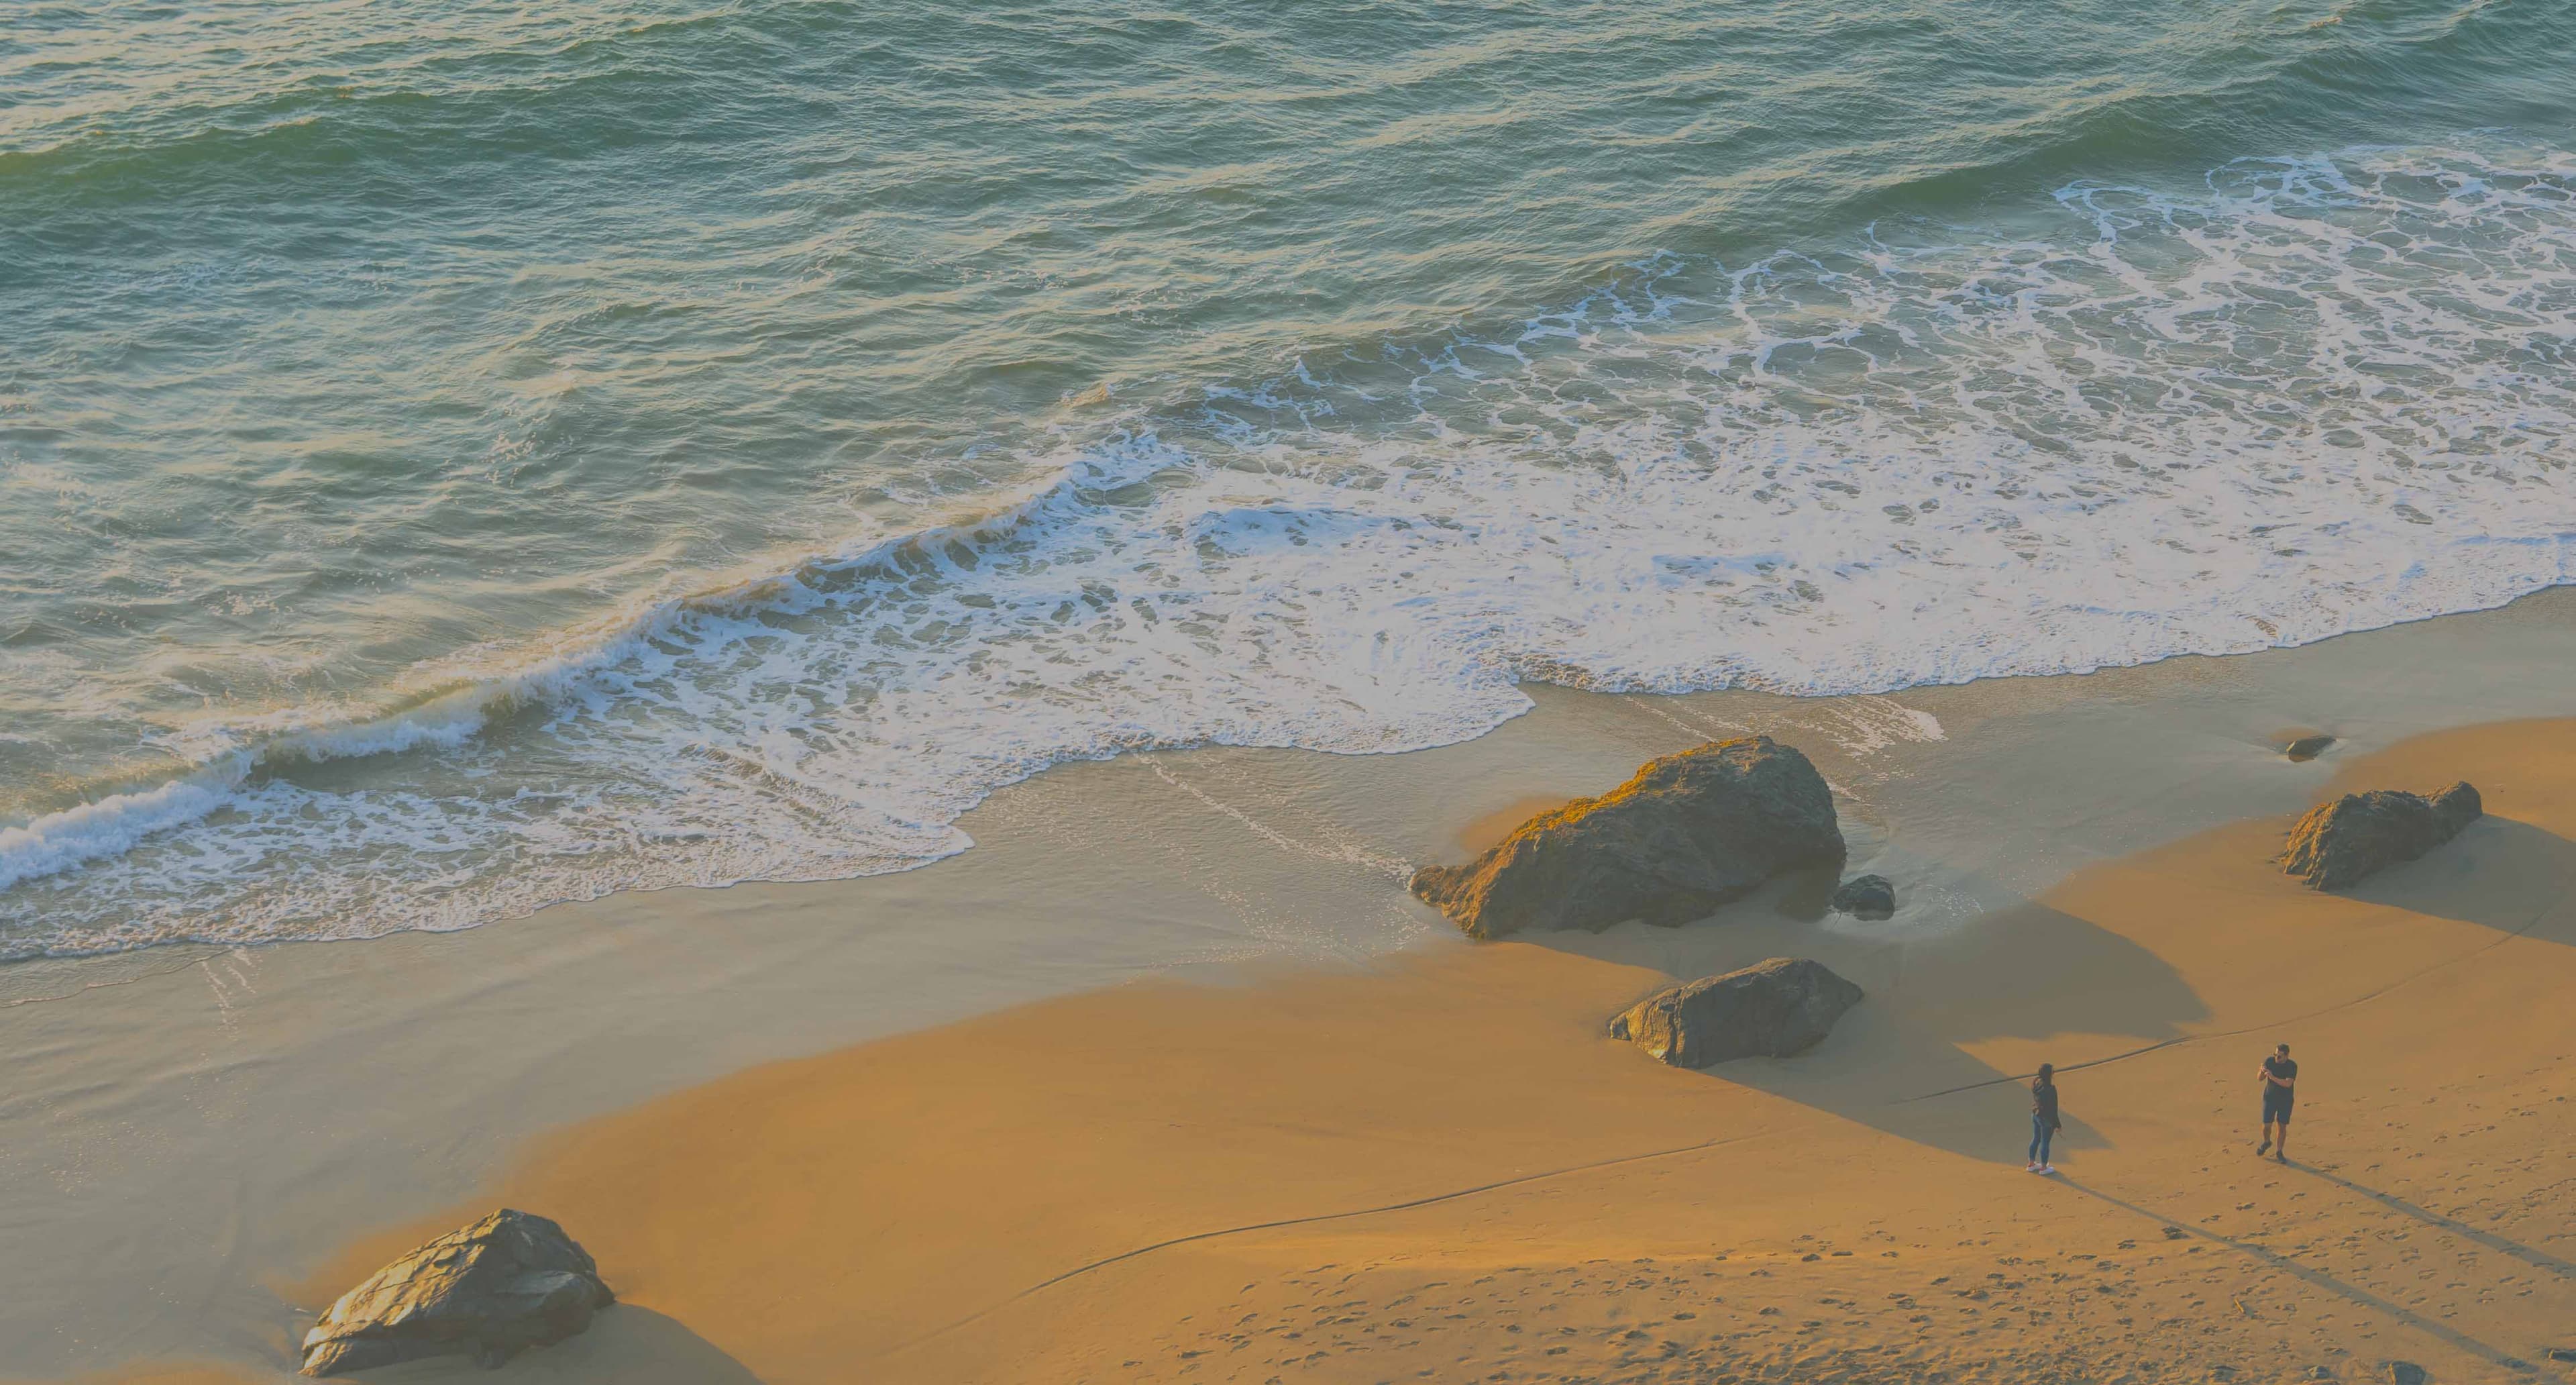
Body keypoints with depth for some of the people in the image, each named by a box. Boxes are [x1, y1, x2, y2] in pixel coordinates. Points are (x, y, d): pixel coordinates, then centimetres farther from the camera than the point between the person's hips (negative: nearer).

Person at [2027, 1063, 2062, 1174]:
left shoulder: (2036, 1083, -7)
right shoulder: (2050, 1089, -29)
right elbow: (2052, 1108, -22)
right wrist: (2056, 1125, -12)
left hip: (2035, 1115, 7)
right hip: (2046, 1119, -7)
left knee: (2035, 1140, 23)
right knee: (2045, 1142, 11)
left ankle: (2031, 1164, 38)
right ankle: (2043, 1168, 27)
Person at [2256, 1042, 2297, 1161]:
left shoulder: (2292, 1066, -17)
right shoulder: (2269, 1061, -10)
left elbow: (2288, 1083, -29)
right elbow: (2260, 1078, -5)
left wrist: (2273, 1077, -39)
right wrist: (2262, 1072, -28)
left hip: (2286, 1100, -1)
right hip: (2270, 1098, 1)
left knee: (2282, 1127, 2)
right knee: (2267, 1125, -4)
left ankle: (2279, 1153, 16)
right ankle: (2267, 1143, 28)